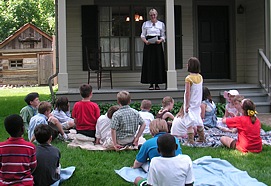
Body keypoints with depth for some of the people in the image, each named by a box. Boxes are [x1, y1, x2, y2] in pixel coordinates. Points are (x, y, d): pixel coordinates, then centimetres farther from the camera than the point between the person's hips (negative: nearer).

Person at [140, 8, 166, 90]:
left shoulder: (161, 24, 11)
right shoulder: (145, 24, 11)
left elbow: (163, 36, 9)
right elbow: (142, 35, 9)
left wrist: (160, 40, -12)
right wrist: (145, 41, -11)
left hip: (157, 44, 0)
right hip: (148, 45, 0)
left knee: (158, 63, -2)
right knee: (149, 63, -3)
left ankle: (157, 84, 4)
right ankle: (151, 84, 1)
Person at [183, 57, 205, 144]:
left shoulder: (188, 78, -17)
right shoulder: (200, 77, 3)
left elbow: (187, 92, -18)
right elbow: (200, 91, 9)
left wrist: (186, 105, -15)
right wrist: (199, 102, 17)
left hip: (190, 103, -7)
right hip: (198, 103, 7)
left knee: (189, 121, -3)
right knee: (198, 119, 18)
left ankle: (190, 139, -6)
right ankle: (202, 138, 28)